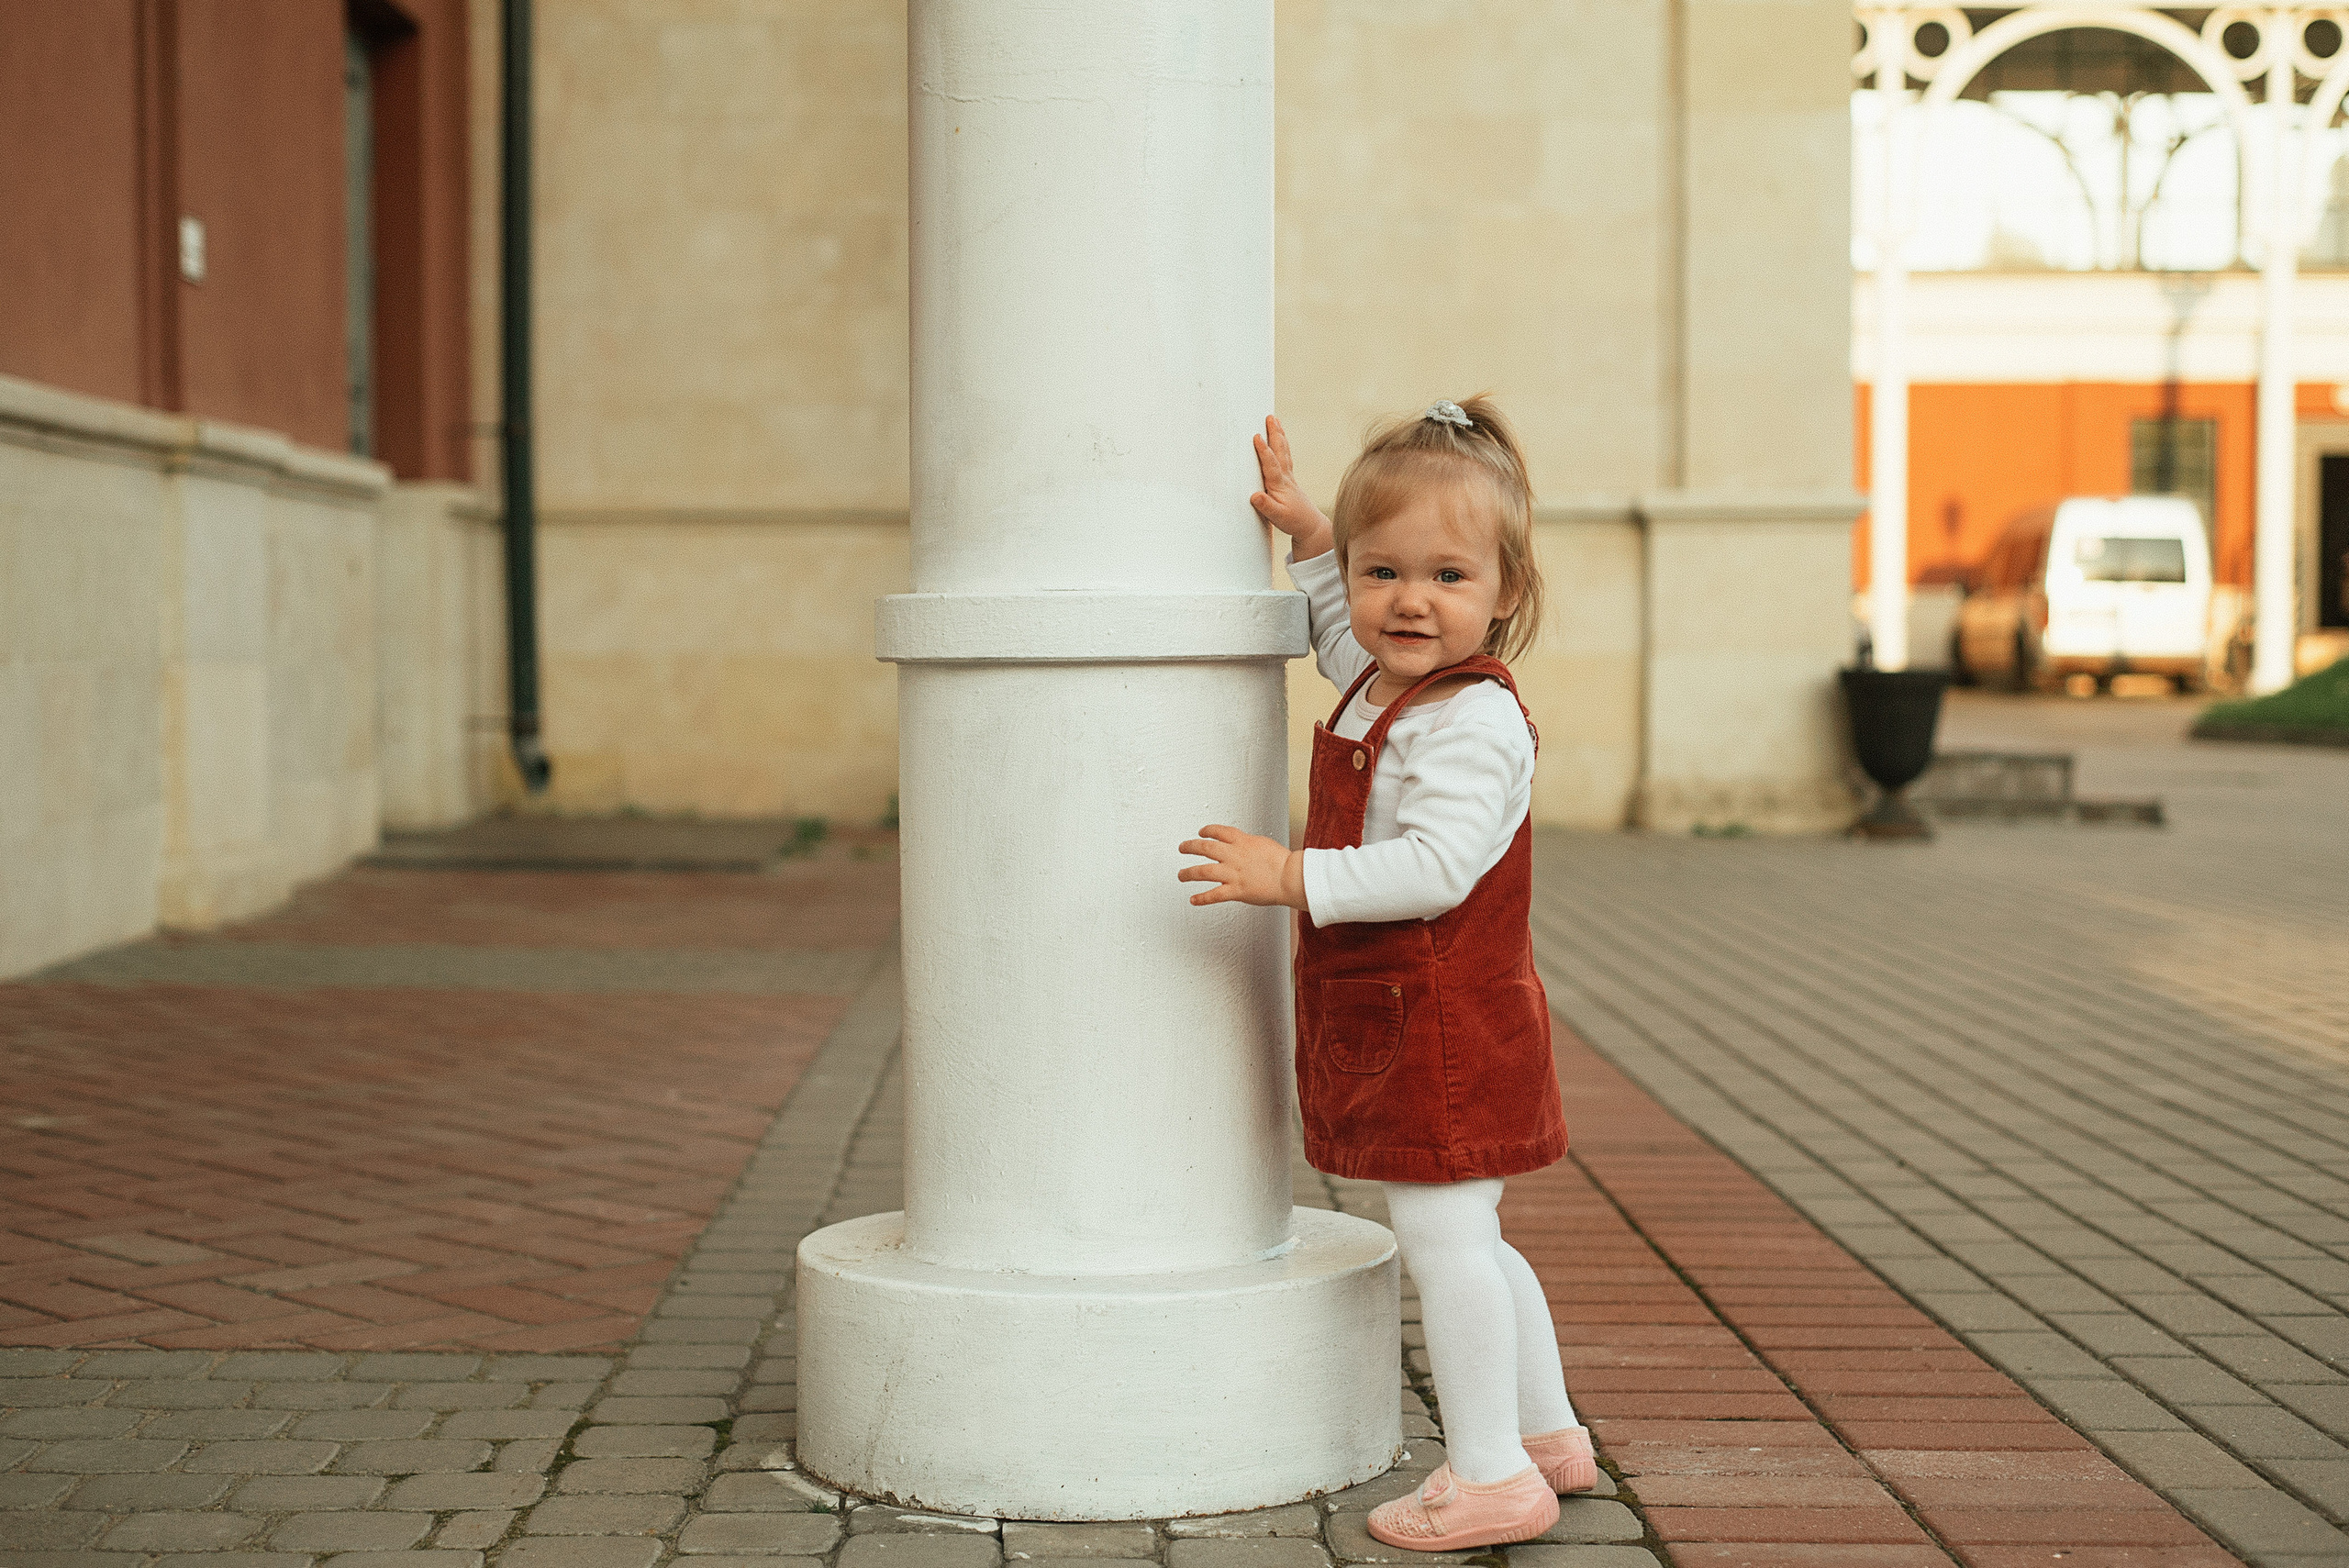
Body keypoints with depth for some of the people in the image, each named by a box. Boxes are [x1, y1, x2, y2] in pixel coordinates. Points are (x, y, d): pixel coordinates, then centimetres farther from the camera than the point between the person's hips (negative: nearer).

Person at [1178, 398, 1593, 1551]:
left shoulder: (1475, 724, -21)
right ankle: (1547, 1433, 32)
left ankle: (1490, 1474, -1)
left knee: (1443, 1238, -8)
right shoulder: (1380, 685, 10)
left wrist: (1295, 877, -32)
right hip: (1386, 1024, 11)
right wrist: (1306, 532, 23)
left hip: (1444, 1026, -11)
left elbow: (1435, 867, -31)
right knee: (1468, 1240, 20)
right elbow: (1345, 632, 34)